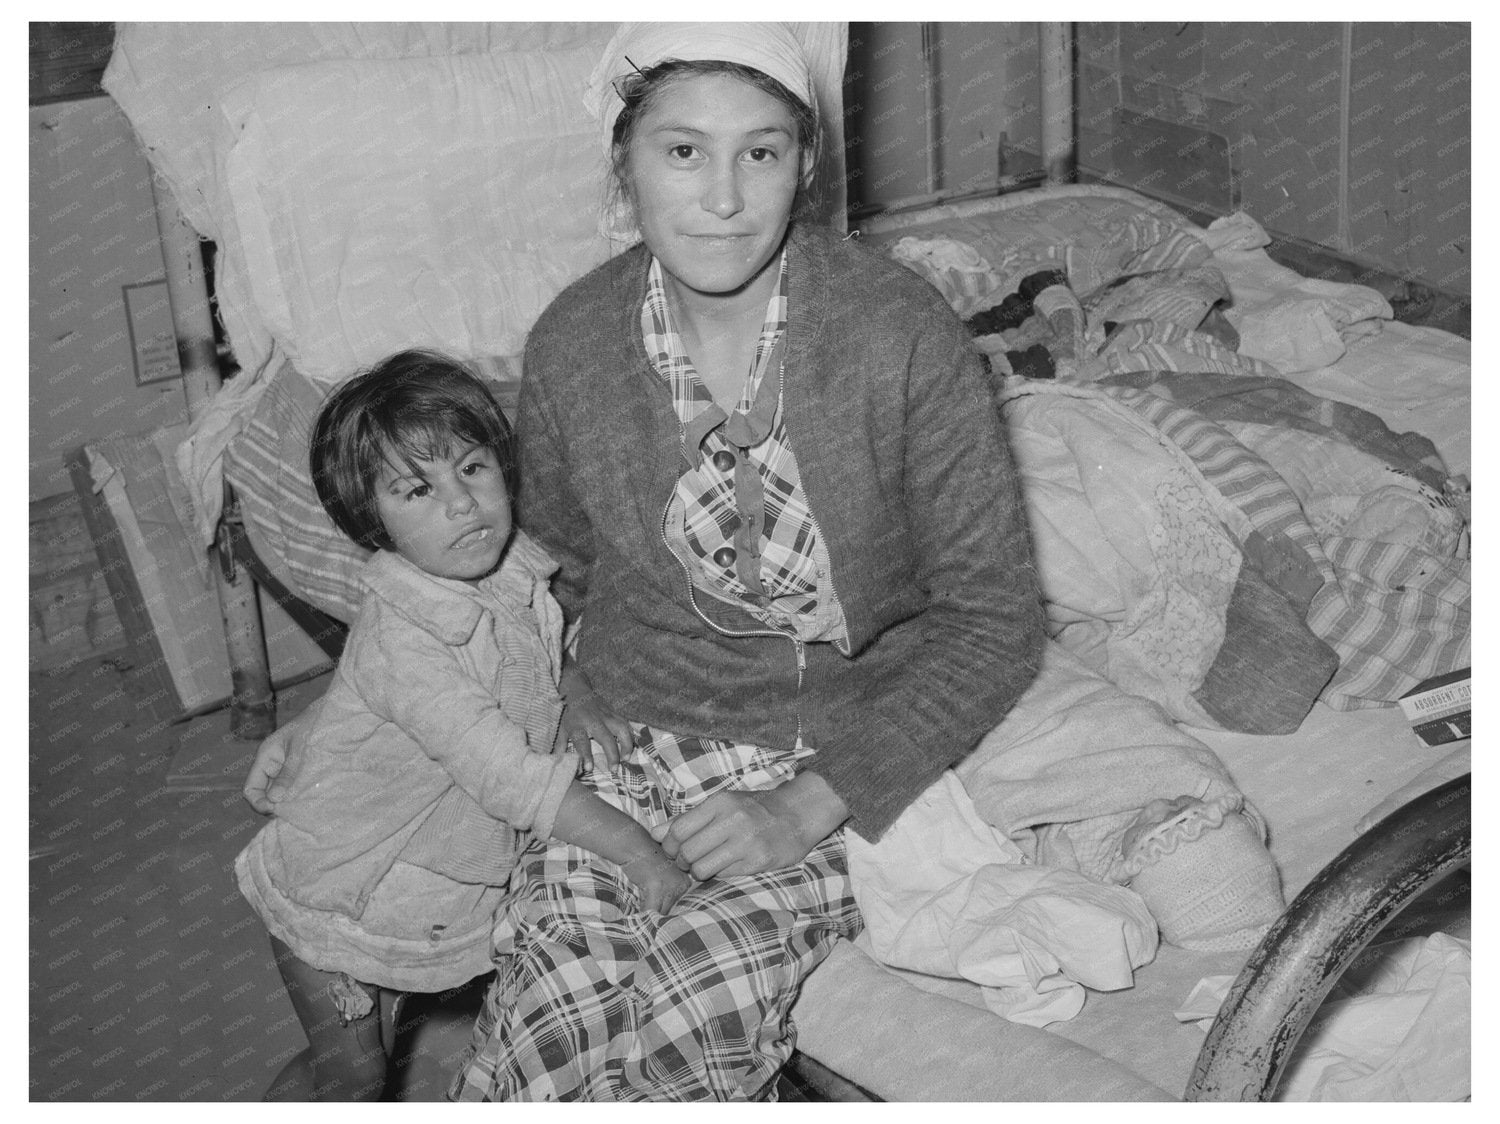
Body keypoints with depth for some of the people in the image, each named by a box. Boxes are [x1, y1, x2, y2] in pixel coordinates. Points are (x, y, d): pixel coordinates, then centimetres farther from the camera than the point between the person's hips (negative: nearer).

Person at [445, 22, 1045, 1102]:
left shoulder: (904, 334, -14)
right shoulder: (572, 344, -3)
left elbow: (995, 619, -10)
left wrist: (807, 808, -15)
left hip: (847, 761, -2)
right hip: (627, 747, 3)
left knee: (694, 1011, -26)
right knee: (549, 1029, -20)